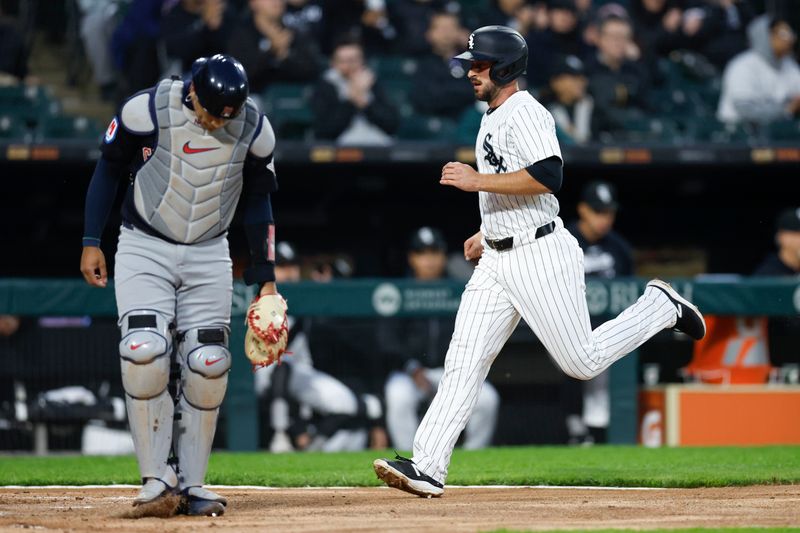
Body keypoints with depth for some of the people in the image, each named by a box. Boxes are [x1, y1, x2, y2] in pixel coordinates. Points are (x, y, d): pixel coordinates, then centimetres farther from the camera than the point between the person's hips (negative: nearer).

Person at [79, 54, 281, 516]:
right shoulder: (147, 110, -17)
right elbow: (110, 167, -2)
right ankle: (157, 474, -10)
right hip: (144, 248, -2)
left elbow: (259, 201, 6)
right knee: (144, 351, -21)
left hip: (209, 256, 2)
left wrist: (266, 278, 6)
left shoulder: (255, 130, -8)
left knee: (208, 365, -8)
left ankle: (191, 482, 5)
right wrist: (92, 242, -4)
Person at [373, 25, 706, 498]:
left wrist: (478, 181, -24)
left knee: (582, 361, -3)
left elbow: (549, 176, -27)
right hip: (498, 261, 9)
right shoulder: (494, 119, 18)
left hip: (540, 255, -9)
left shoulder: (525, 113, -13)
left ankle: (661, 307, 19)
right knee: (463, 364, -2)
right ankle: (427, 468, -8)